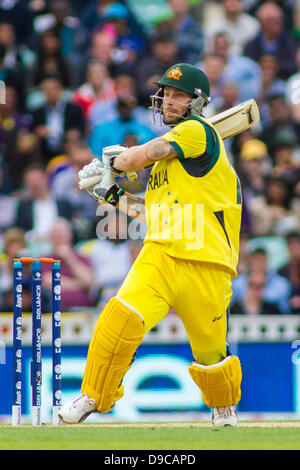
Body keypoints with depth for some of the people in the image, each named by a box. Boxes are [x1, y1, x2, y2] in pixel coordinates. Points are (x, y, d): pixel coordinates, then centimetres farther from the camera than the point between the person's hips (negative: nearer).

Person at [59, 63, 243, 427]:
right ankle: (93, 397, -12)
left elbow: (142, 156, -13)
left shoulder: (198, 131, -4)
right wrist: (115, 197, 16)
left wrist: (112, 162, 7)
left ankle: (224, 406, 35)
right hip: (159, 254, 6)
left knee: (210, 350, 5)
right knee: (122, 316, -20)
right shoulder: (171, 148, 22)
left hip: (204, 263, -6)